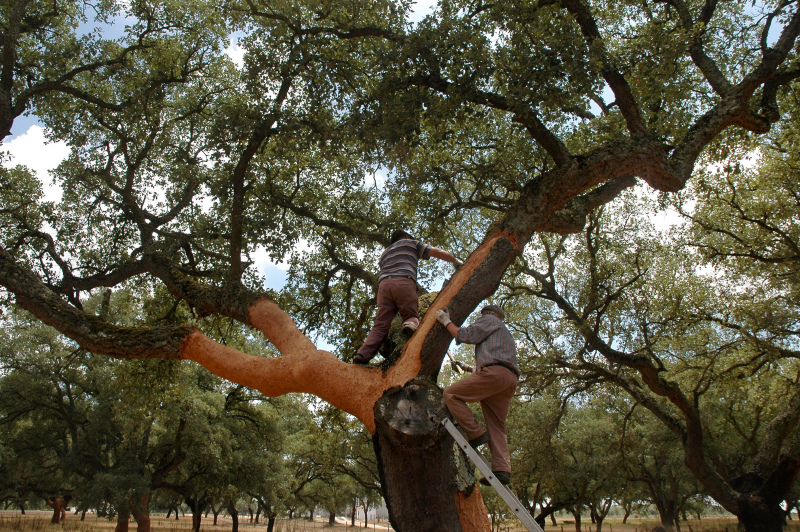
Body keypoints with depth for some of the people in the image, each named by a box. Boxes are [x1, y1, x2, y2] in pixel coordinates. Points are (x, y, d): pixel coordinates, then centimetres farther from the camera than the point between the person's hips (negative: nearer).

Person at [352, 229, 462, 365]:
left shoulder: (385, 252, 40)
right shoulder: (411, 243, 27)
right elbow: (437, 252, 19)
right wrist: (456, 261, 30)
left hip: (384, 284, 4)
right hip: (404, 282, -3)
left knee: (380, 324, -4)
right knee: (412, 316, 8)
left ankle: (363, 353, -23)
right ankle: (410, 323, -28)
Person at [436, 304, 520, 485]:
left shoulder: (490, 319, 15)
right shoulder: (505, 334, 40)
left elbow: (466, 335, 2)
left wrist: (446, 322, 15)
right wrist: (469, 368, 46)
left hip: (494, 373, -9)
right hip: (510, 378, 9)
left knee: (451, 394, -5)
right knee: (496, 426, 5)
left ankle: (476, 434, -12)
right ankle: (502, 469, -8)